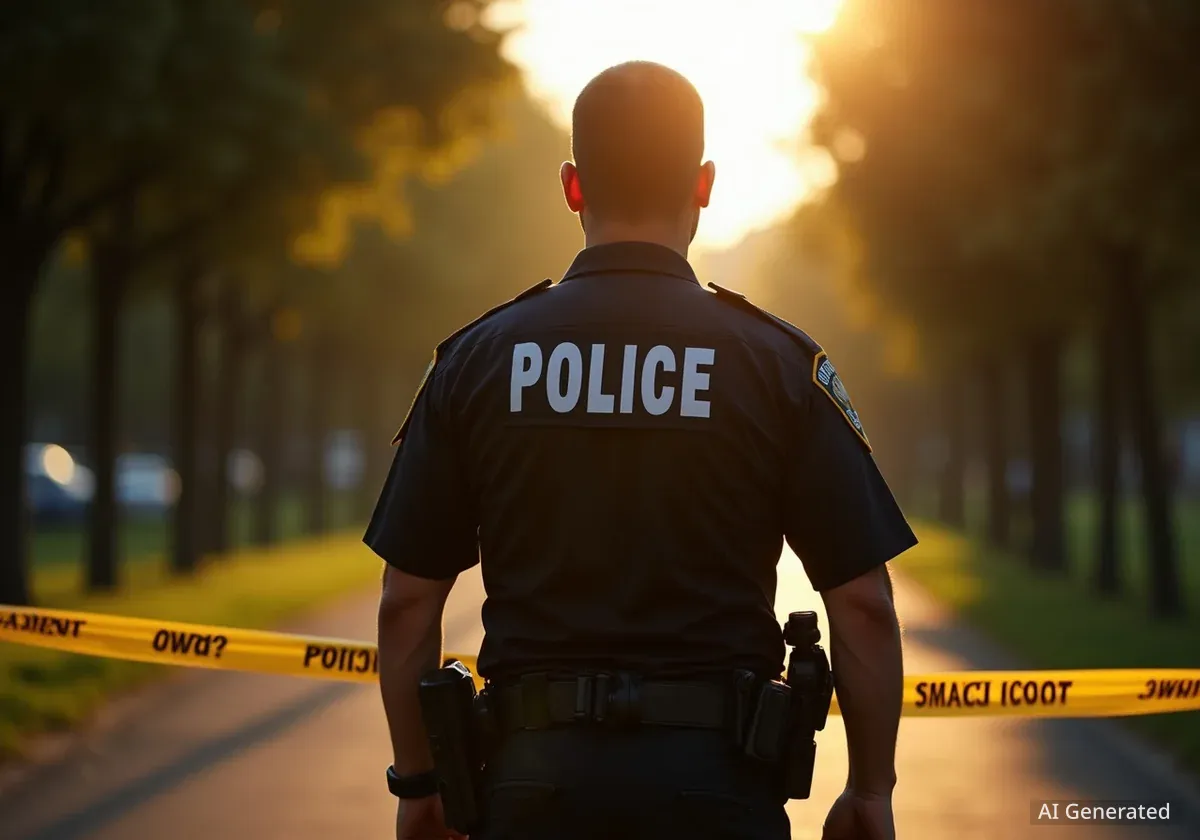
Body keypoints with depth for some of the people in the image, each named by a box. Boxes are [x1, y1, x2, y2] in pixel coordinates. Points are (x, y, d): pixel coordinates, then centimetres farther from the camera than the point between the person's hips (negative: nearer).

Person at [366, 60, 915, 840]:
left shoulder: (476, 360, 2)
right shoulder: (779, 363, -2)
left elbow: (408, 603, 3)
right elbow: (864, 605, -4)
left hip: (537, 775, 1)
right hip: (714, 776, -1)